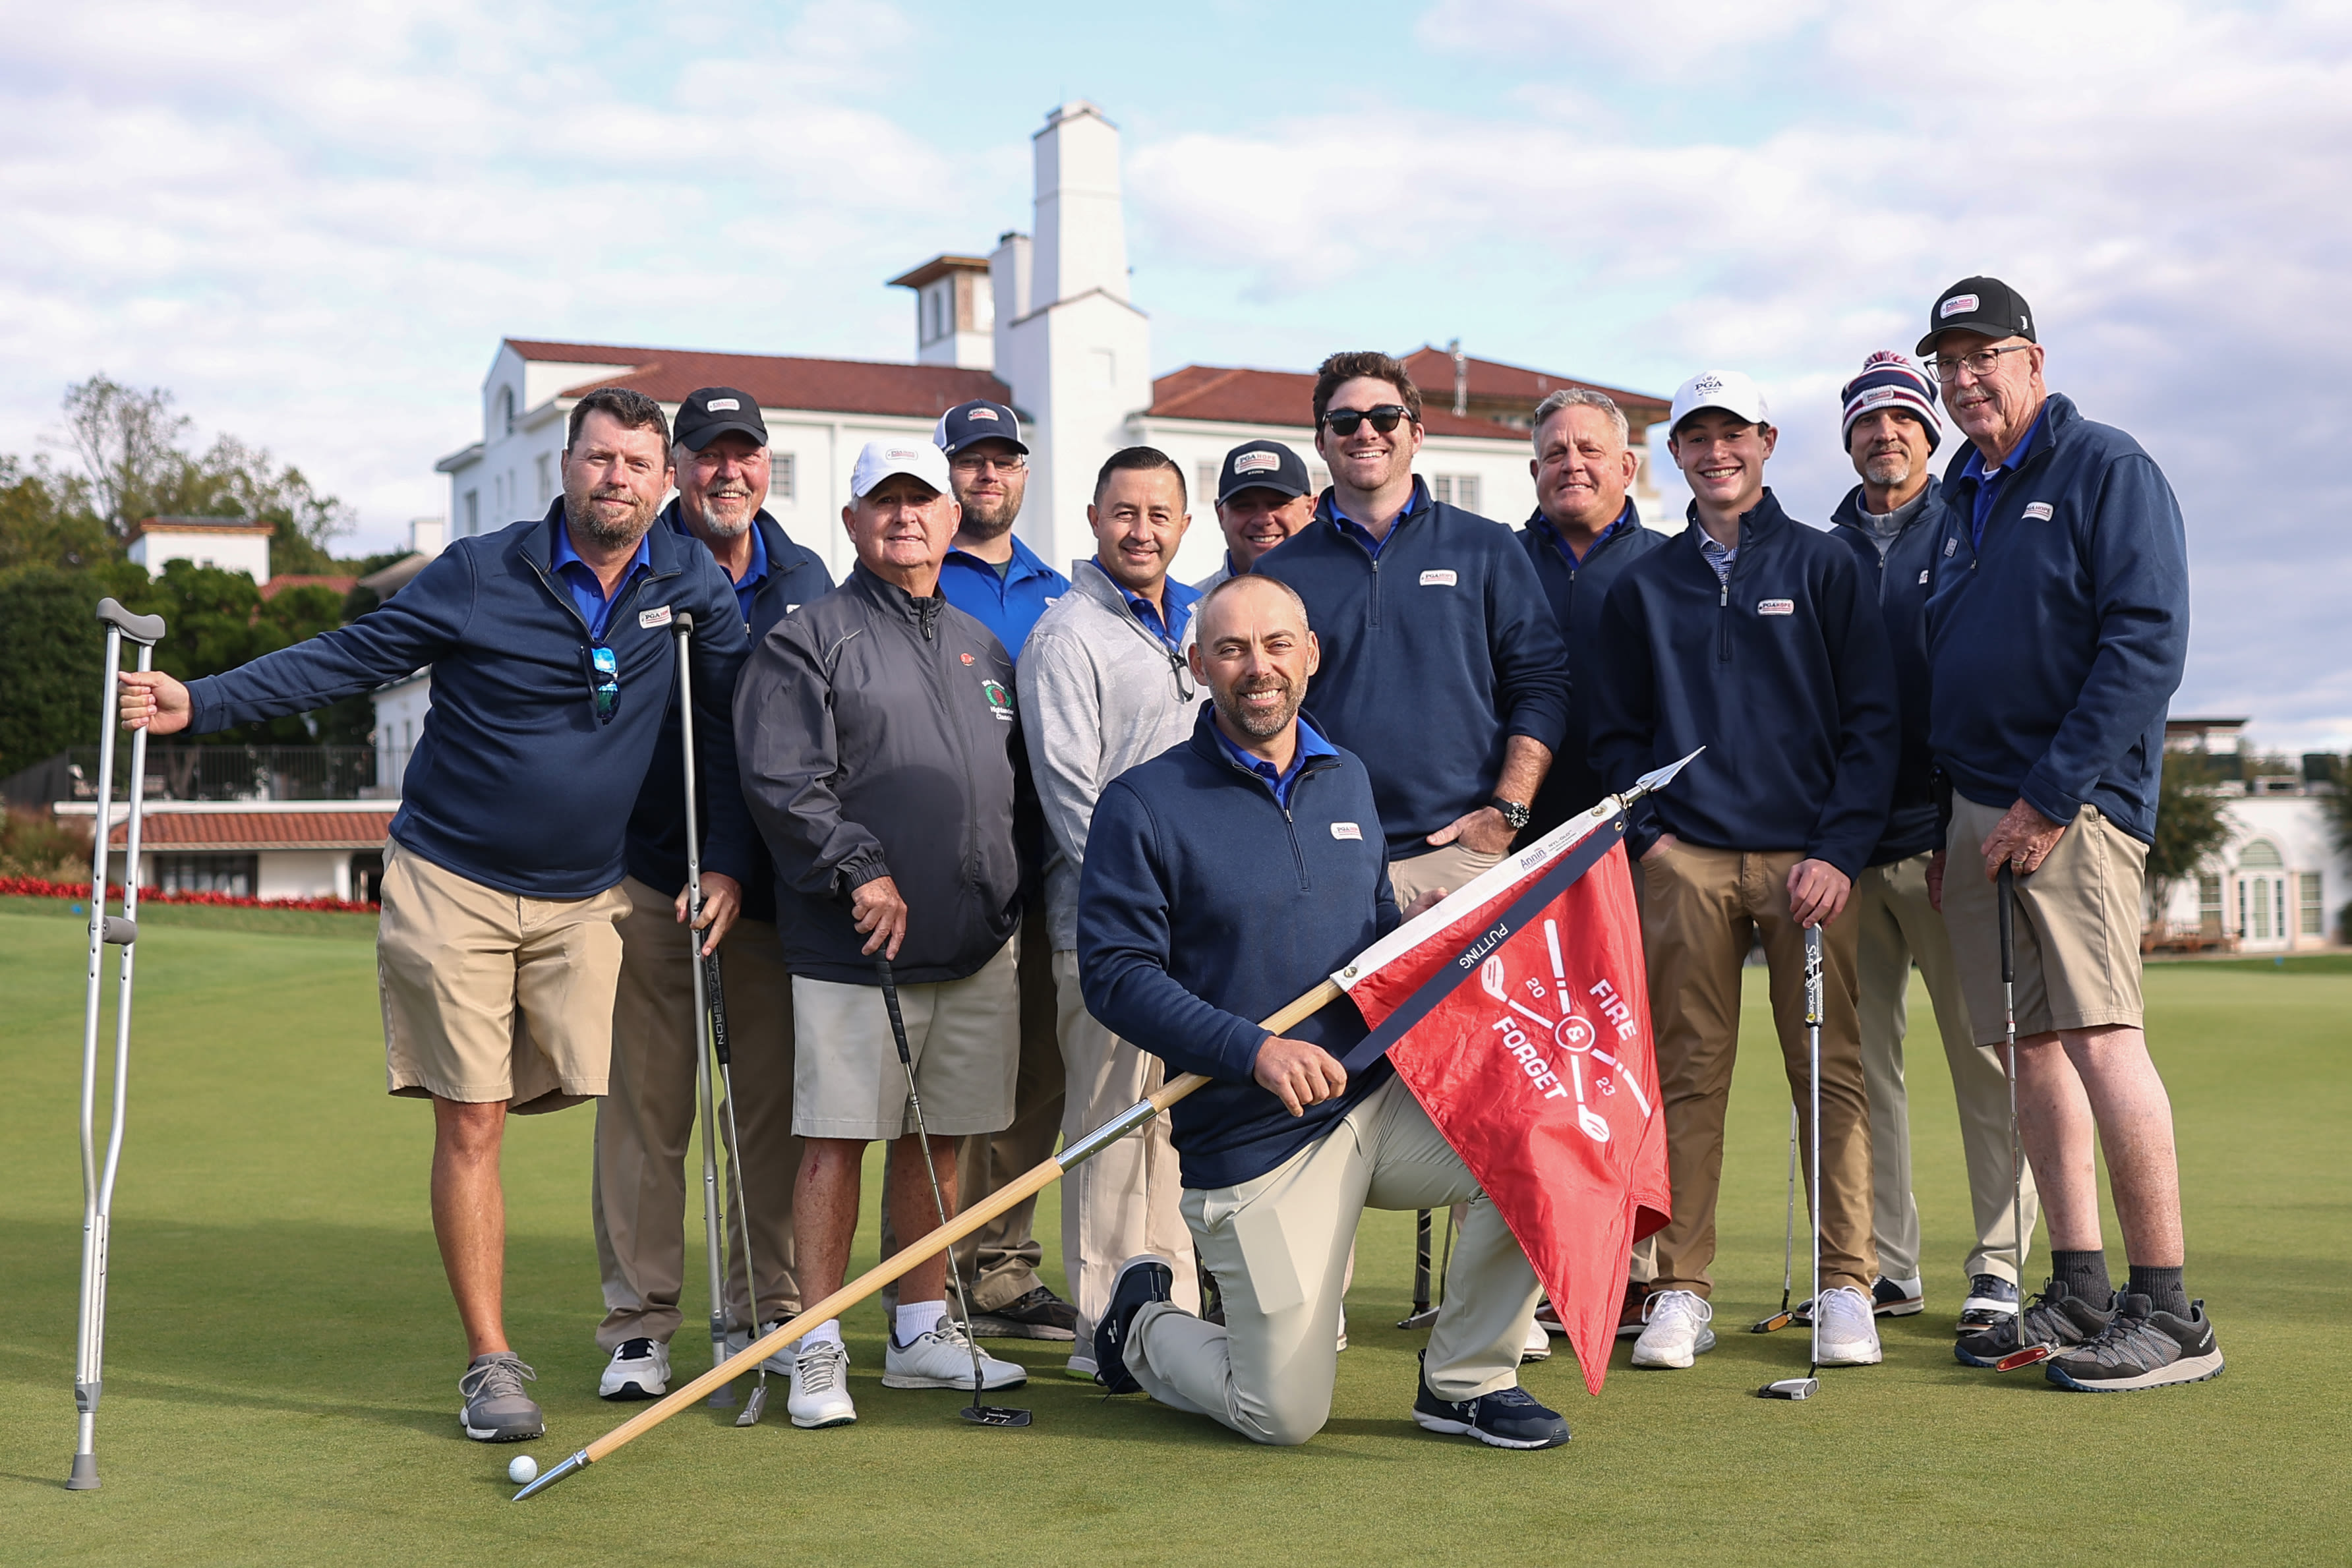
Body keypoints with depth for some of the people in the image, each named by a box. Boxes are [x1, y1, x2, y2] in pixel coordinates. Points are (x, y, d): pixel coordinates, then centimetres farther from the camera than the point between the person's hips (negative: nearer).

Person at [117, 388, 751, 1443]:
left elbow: (730, 723, 9)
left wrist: (727, 864, 3)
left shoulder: (693, 584, 1)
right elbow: (345, 659, -3)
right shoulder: (479, 575, -6)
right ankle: (490, 1363, 5)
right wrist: (202, 703, -12)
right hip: (452, 885, -2)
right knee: (471, 1123, -3)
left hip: (589, 898, 2)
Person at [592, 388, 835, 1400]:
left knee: (772, 1102, 5)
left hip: (775, 881, 3)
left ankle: (766, 1309, 16)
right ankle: (639, 1324, 8)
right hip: (650, 874, -3)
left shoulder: (806, 581, 12)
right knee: (645, 1104, 0)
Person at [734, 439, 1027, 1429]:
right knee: (838, 1138, -4)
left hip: (978, 945, 6)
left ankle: (922, 1331, 21)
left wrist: (1007, 893, 16)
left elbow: (1018, 780, 26)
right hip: (854, 944, -6)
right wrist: (859, 869, -16)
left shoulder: (985, 648, 19)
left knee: (937, 1139, 11)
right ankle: (817, 1349, 3)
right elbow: (780, 780, -10)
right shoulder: (806, 640, 0)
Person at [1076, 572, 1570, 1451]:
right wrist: (1255, 1050, -23)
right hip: (1251, 1141, -5)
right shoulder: (1144, 805, -6)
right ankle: (1145, 1325, 27)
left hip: (1384, 1096, 5)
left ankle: (1466, 1380, 2)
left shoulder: (1348, 781, 13)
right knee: (1285, 1416, -6)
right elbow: (1116, 977, -12)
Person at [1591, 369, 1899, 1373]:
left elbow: (1872, 719, 3)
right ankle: (1681, 1289, 4)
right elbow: (1617, 732, 17)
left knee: (1831, 1073, -3)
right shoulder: (1643, 586, 16)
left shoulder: (1824, 566, 9)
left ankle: (1846, 1287, 3)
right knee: (1687, 1075, 0)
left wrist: (1840, 850, -7)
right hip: (1683, 861, 2)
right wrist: (1646, 833, 1)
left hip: (1808, 859, -1)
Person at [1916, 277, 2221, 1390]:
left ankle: (2168, 1313, -10)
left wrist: (2052, 797, -17)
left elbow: (2147, 642, -12)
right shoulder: (1959, 500, 20)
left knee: (2100, 1038, -14)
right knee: (2033, 1047, 6)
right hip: (1975, 812, 7)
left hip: (2075, 806, -7)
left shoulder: (2108, 470, -2)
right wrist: (1940, 826, 15)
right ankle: (2079, 1293, 11)